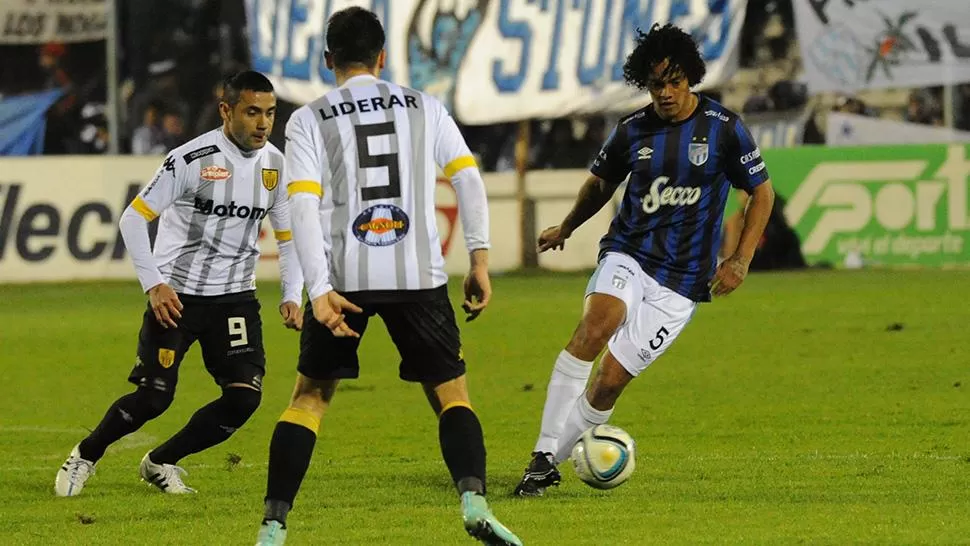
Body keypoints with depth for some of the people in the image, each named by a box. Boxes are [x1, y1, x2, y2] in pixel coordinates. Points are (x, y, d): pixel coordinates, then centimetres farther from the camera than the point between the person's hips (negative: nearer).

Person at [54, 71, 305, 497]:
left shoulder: (277, 166, 1)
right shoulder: (193, 159, -16)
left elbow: (289, 236, 12)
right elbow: (133, 218, -13)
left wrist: (292, 295, -3)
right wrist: (154, 284, -20)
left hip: (235, 297, 5)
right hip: (175, 296, -5)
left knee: (244, 397, -10)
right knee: (154, 396, -10)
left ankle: (161, 463, 10)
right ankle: (85, 456, 18)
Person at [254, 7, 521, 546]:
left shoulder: (309, 120, 6)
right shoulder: (425, 108, 11)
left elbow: (304, 206, -5)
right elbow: (469, 179, 2)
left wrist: (320, 290, -11)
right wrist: (480, 260, 3)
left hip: (343, 278, 0)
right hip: (418, 276, 0)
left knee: (309, 396, 12)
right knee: (452, 393, 10)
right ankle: (474, 501, -15)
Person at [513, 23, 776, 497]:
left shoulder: (724, 129, -5)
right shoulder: (632, 130, 3)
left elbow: (762, 192, 5)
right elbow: (601, 183, 24)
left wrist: (741, 261, -4)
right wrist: (565, 229, 29)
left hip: (681, 280, -1)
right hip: (628, 254, 1)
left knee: (611, 381, -9)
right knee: (594, 328, -29)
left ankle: (549, 462, 11)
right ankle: (543, 457, -29)